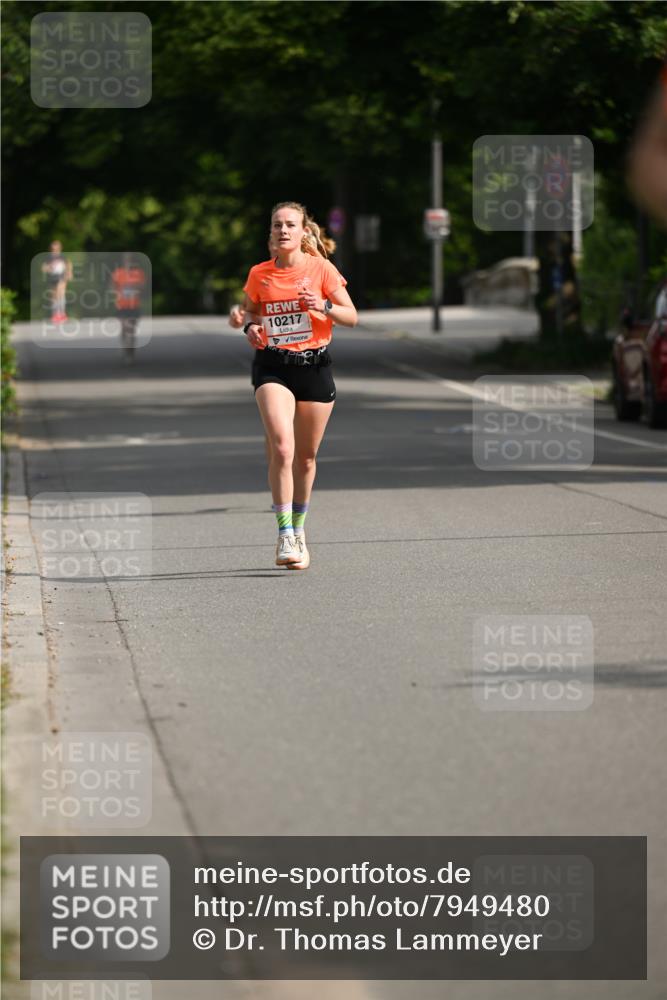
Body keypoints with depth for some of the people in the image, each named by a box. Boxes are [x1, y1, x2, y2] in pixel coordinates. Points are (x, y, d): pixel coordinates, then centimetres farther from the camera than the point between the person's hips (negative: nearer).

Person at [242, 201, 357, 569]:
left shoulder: (321, 269, -2)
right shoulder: (259, 274, 2)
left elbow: (351, 317, 0)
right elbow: (250, 310, 18)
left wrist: (324, 306, -19)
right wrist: (251, 328, -4)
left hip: (314, 366, 1)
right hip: (273, 367, -1)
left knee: (305, 456, 9)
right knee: (282, 447, -20)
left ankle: (298, 528, 31)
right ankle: (285, 535, -19)